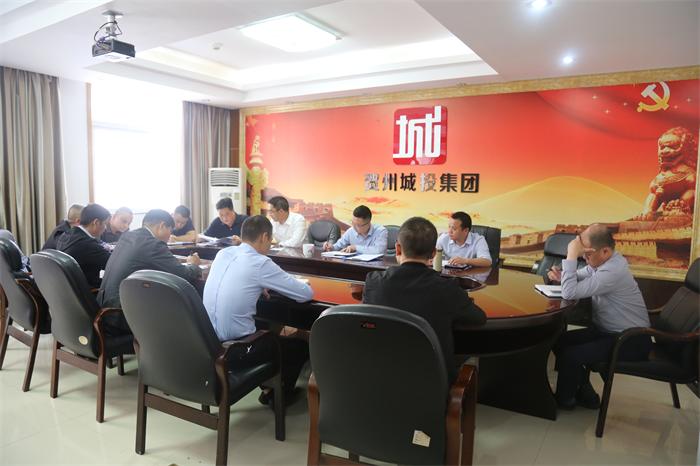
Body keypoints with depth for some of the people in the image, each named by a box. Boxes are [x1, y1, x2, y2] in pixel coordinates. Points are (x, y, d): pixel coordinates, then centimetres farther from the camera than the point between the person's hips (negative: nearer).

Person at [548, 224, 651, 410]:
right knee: (560, 342, 1)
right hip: (608, 330, 10)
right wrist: (561, 275, -9)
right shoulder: (602, 261, -1)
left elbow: (570, 293, -34)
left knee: (570, 355, -19)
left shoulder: (612, 271, -31)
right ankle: (585, 394, 17)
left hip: (631, 341, -10)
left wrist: (571, 256, -30)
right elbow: (578, 277, 15)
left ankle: (564, 399, 10)